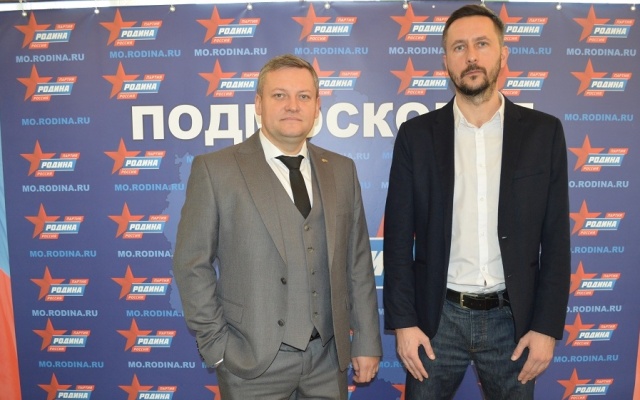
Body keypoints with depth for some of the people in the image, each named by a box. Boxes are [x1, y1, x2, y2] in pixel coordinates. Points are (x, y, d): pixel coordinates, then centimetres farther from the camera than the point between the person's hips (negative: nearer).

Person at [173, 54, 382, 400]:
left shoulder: (341, 170, 3)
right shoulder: (215, 169, -8)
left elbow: (358, 262, 4)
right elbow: (192, 264, -5)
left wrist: (367, 342, 4)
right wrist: (216, 346, -7)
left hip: (328, 357, 4)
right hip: (253, 359, -3)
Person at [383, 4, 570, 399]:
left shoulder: (543, 132, 0)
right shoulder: (417, 134, -3)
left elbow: (556, 238, 0)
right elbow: (399, 237, -3)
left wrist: (548, 325, -3)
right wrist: (403, 321, -6)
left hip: (512, 317, 1)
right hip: (437, 317, 0)